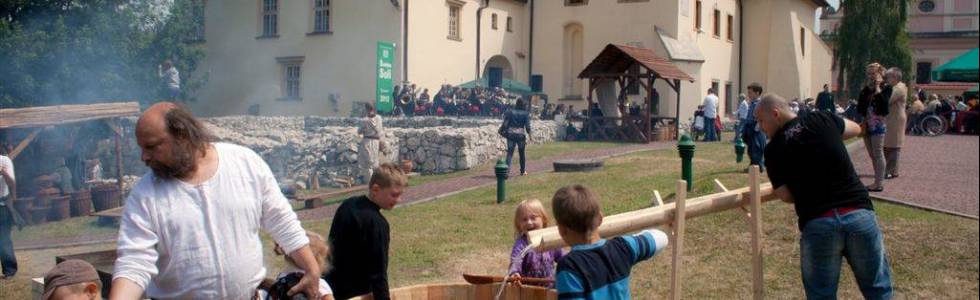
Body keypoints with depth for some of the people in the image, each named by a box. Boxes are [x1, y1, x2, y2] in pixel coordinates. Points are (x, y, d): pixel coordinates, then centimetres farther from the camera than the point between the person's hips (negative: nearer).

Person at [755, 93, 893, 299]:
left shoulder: (774, 149, 1)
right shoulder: (822, 119, 8)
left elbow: (786, 196, 3)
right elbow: (856, 129, 28)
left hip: (818, 224, -2)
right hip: (860, 214, 3)